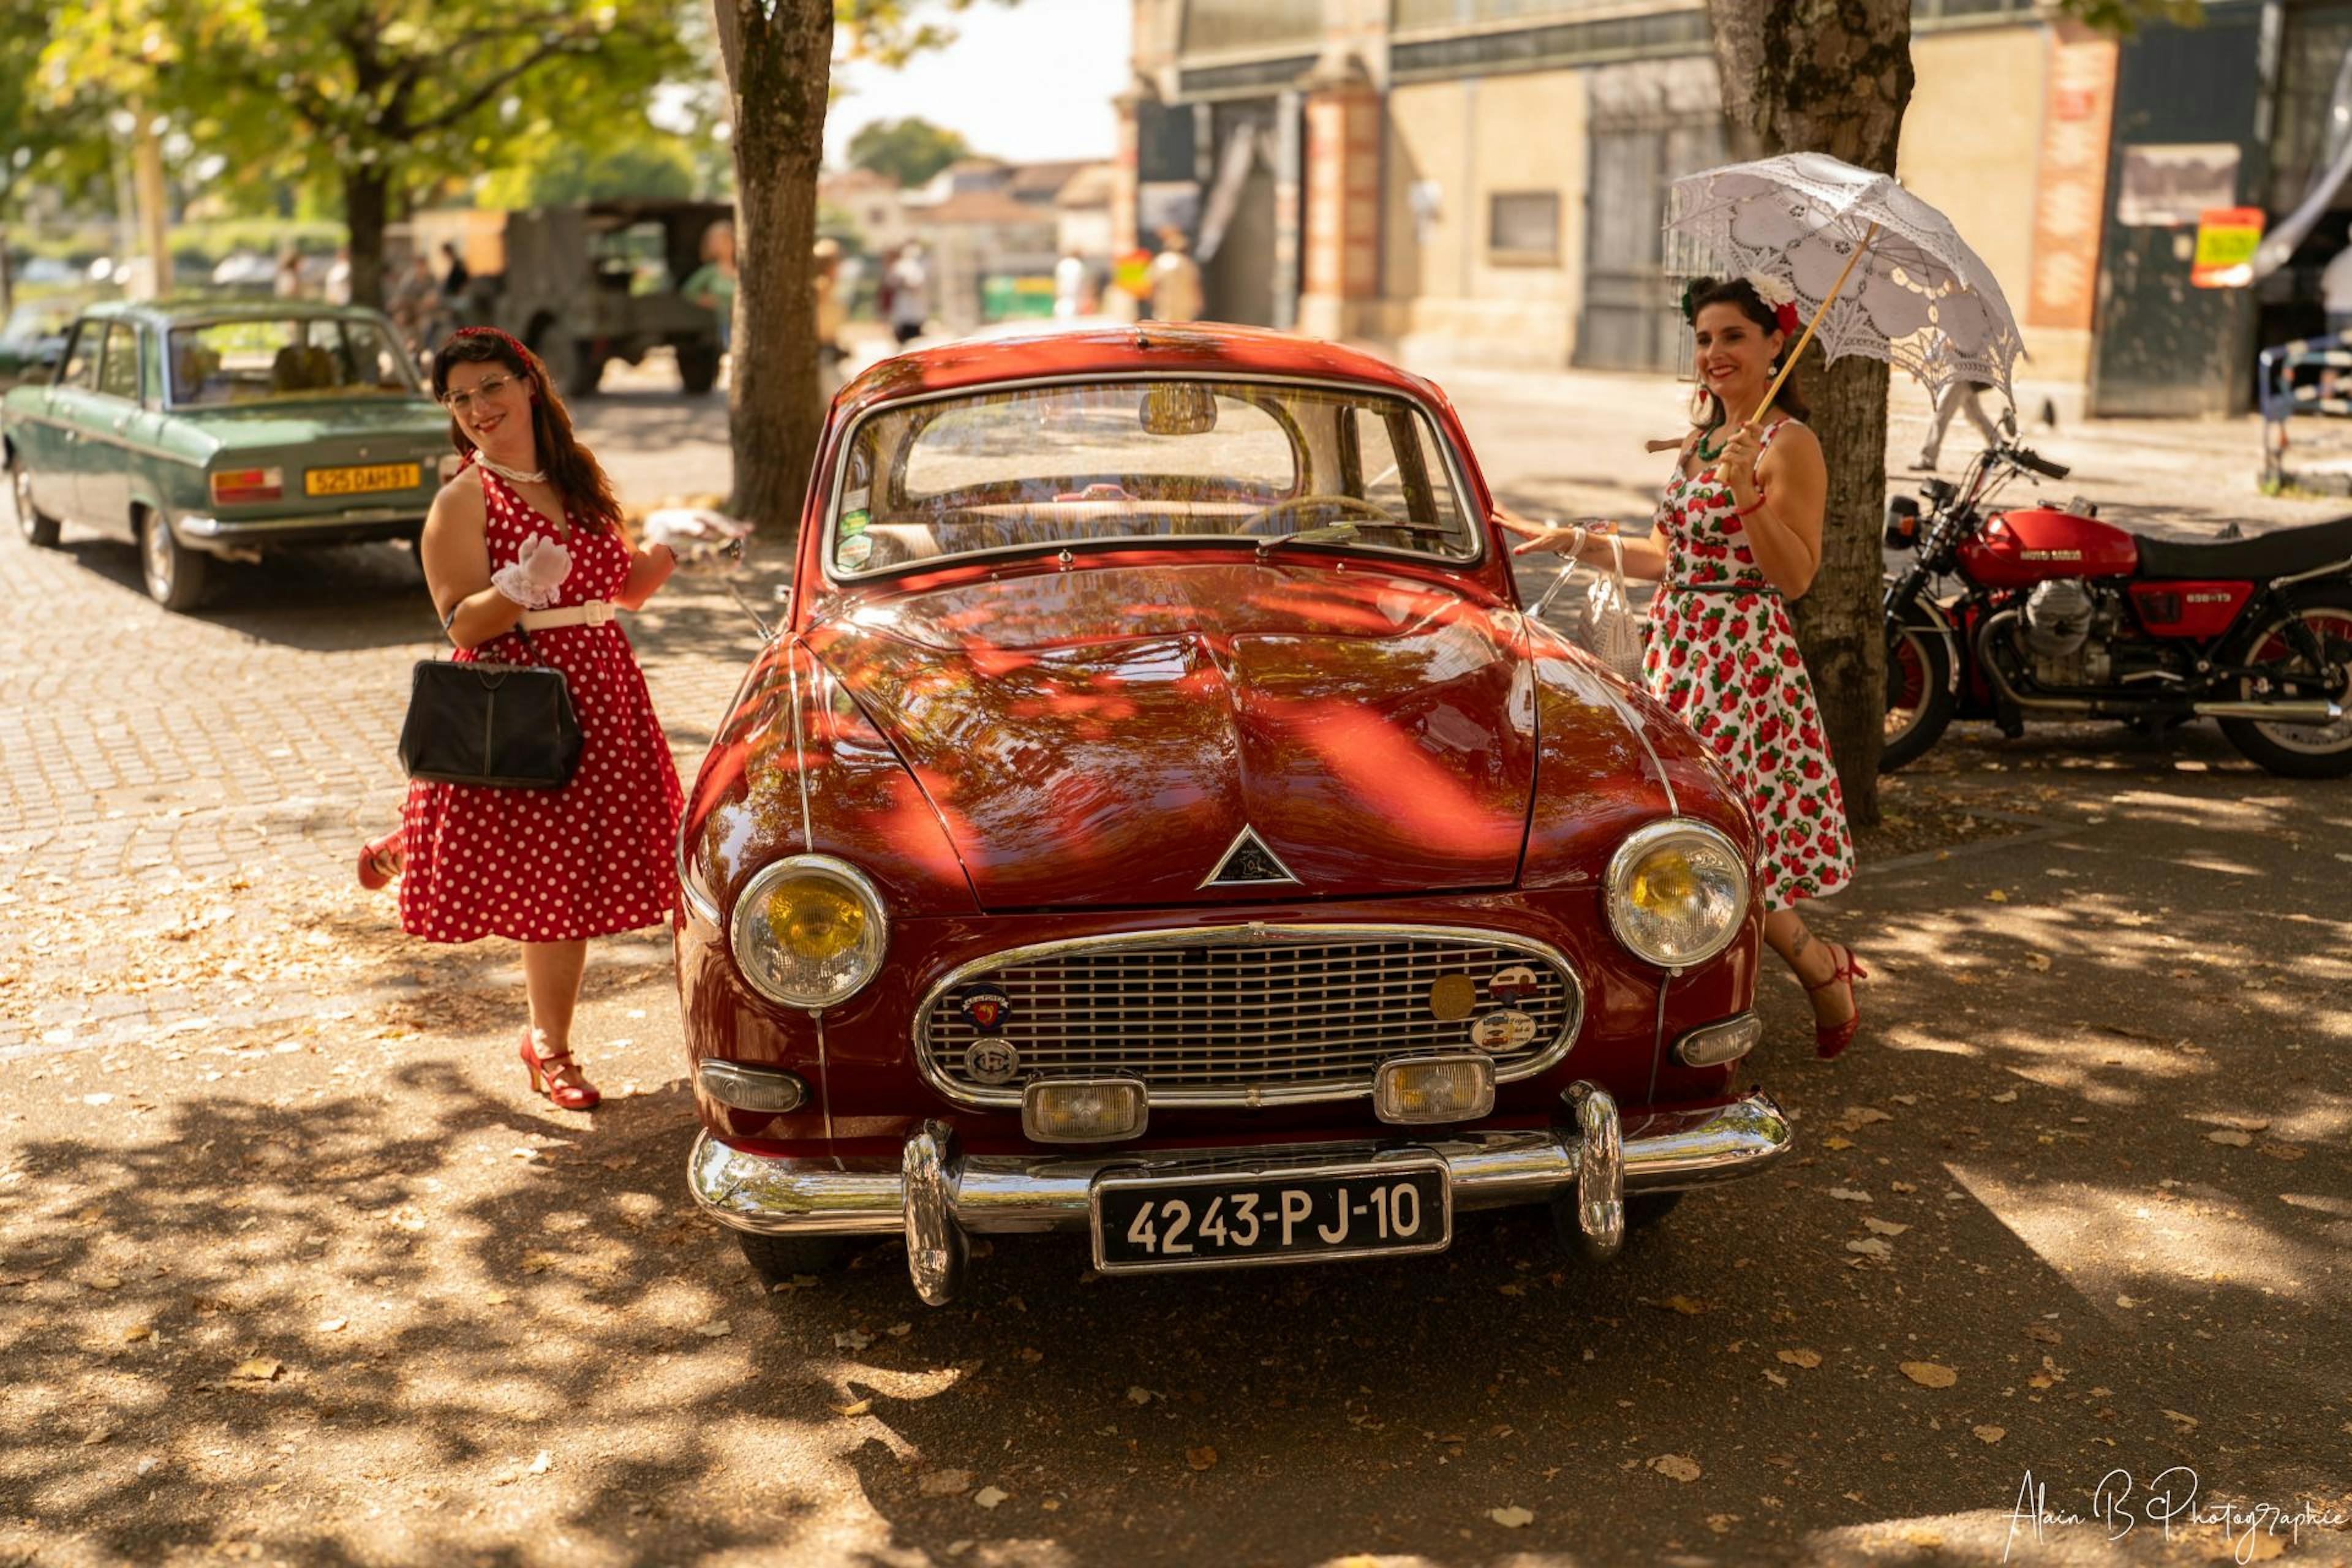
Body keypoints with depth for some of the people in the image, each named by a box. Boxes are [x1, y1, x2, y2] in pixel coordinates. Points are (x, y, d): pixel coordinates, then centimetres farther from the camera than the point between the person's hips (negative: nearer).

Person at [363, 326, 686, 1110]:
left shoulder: (578, 478, 11)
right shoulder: (463, 500, -8)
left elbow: (623, 587, 16)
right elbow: (463, 625, -14)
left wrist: (664, 553, -4)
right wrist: (518, 590, -32)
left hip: (602, 688, 6)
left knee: (579, 870, 9)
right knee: (551, 877, -3)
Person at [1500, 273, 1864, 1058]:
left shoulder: (1789, 445, -10)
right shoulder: (1700, 441, 14)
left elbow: (1796, 575, -18)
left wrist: (1747, 491, -28)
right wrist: (1569, 541, 17)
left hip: (1742, 661, -8)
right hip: (1678, 649, 8)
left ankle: (1827, 972, 16)